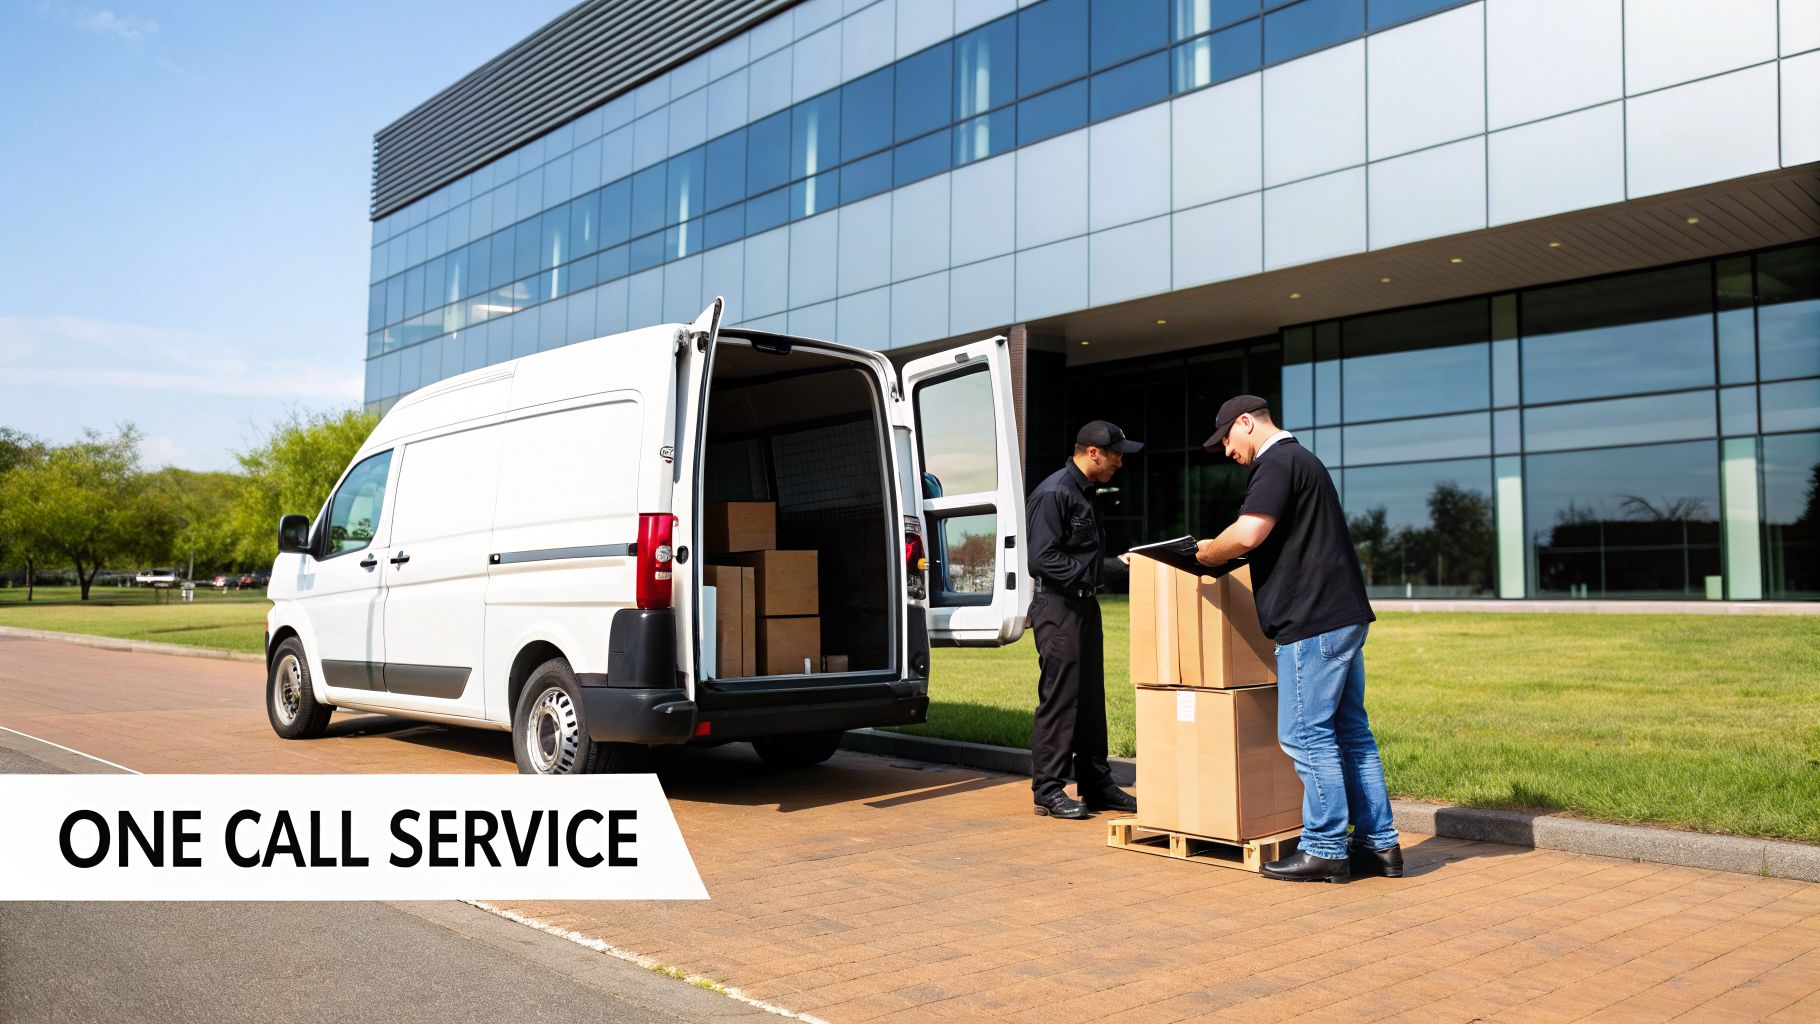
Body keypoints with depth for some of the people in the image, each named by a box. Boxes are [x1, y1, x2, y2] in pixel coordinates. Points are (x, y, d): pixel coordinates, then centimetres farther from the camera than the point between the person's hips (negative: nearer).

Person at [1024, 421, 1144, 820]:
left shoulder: (1083, 492, 17)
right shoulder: (1053, 493, -14)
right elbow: (1043, 559, -19)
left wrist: (1117, 563, 6)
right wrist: (1105, 571, -20)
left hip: (1084, 605, 10)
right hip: (1058, 606, -10)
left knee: (1090, 699, 13)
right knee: (1059, 698, -5)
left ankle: (1096, 785, 21)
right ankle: (1048, 790, 3)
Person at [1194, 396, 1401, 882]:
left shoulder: (1277, 463, -10)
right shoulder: (1303, 459, 23)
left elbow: (1247, 533, -22)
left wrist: (1206, 553, -4)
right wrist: (1226, 553, 21)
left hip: (1313, 622, -10)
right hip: (1345, 616, 10)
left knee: (1305, 734, -4)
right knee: (1350, 731, 12)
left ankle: (1324, 850, 1)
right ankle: (1378, 843, 17)